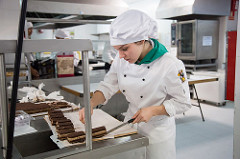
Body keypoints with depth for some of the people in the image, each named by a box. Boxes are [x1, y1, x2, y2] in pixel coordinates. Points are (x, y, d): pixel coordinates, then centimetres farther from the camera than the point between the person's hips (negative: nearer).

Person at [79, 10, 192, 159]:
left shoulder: (170, 65, -25)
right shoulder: (122, 60, -10)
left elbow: (182, 103, -15)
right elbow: (108, 86, 0)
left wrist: (153, 111, -25)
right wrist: (91, 104, -17)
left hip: (158, 131, -4)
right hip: (131, 125, 5)